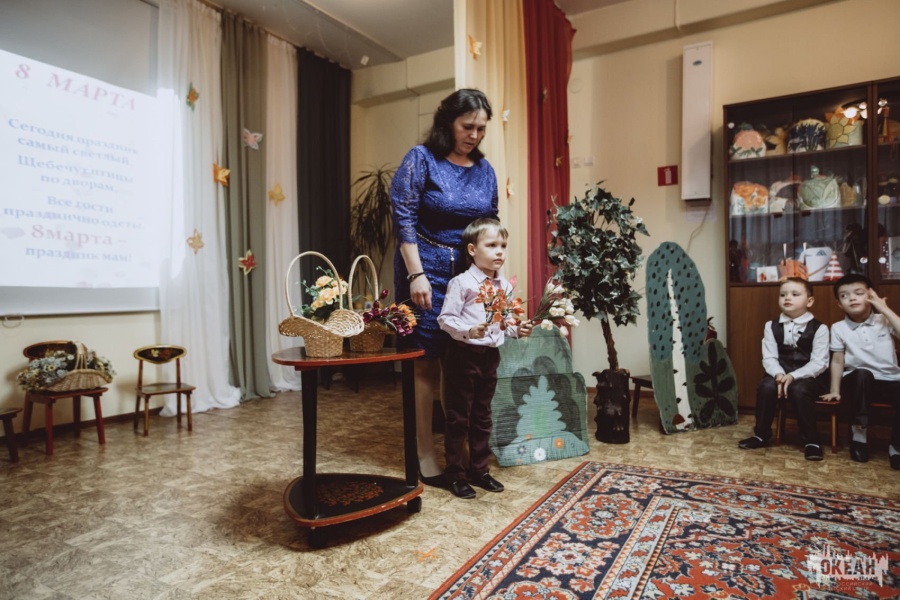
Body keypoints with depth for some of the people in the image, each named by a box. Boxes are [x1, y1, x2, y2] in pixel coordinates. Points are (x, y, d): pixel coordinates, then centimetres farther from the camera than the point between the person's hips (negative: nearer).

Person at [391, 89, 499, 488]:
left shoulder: (484, 169, 12)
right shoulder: (421, 159, -4)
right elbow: (403, 219, -10)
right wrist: (416, 274, -16)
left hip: (470, 272, 5)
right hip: (428, 269, -5)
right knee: (425, 363, -1)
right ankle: (424, 453, 11)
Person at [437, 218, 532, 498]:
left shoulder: (504, 286, 7)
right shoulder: (462, 283, -13)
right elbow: (445, 318, -15)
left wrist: (517, 329, -4)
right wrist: (468, 331, -29)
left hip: (490, 355, 6)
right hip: (464, 355, -6)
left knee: (482, 417, 17)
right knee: (458, 417, 5)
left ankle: (479, 469, 32)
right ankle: (454, 473, 20)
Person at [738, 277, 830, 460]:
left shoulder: (819, 328, -3)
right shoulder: (771, 326, 5)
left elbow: (819, 363, -11)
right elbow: (769, 358, -1)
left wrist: (794, 376, -23)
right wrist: (778, 374, -22)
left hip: (810, 377, -3)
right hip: (781, 374, 3)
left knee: (798, 390, -33)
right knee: (766, 386, -27)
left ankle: (811, 440, -15)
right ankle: (761, 434, -8)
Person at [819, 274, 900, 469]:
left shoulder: (884, 321, 3)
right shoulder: (838, 328, 0)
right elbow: (837, 361, 1)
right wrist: (835, 390, -3)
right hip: (858, 382, -1)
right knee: (862, 374, -36)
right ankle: (859, 432, -17)